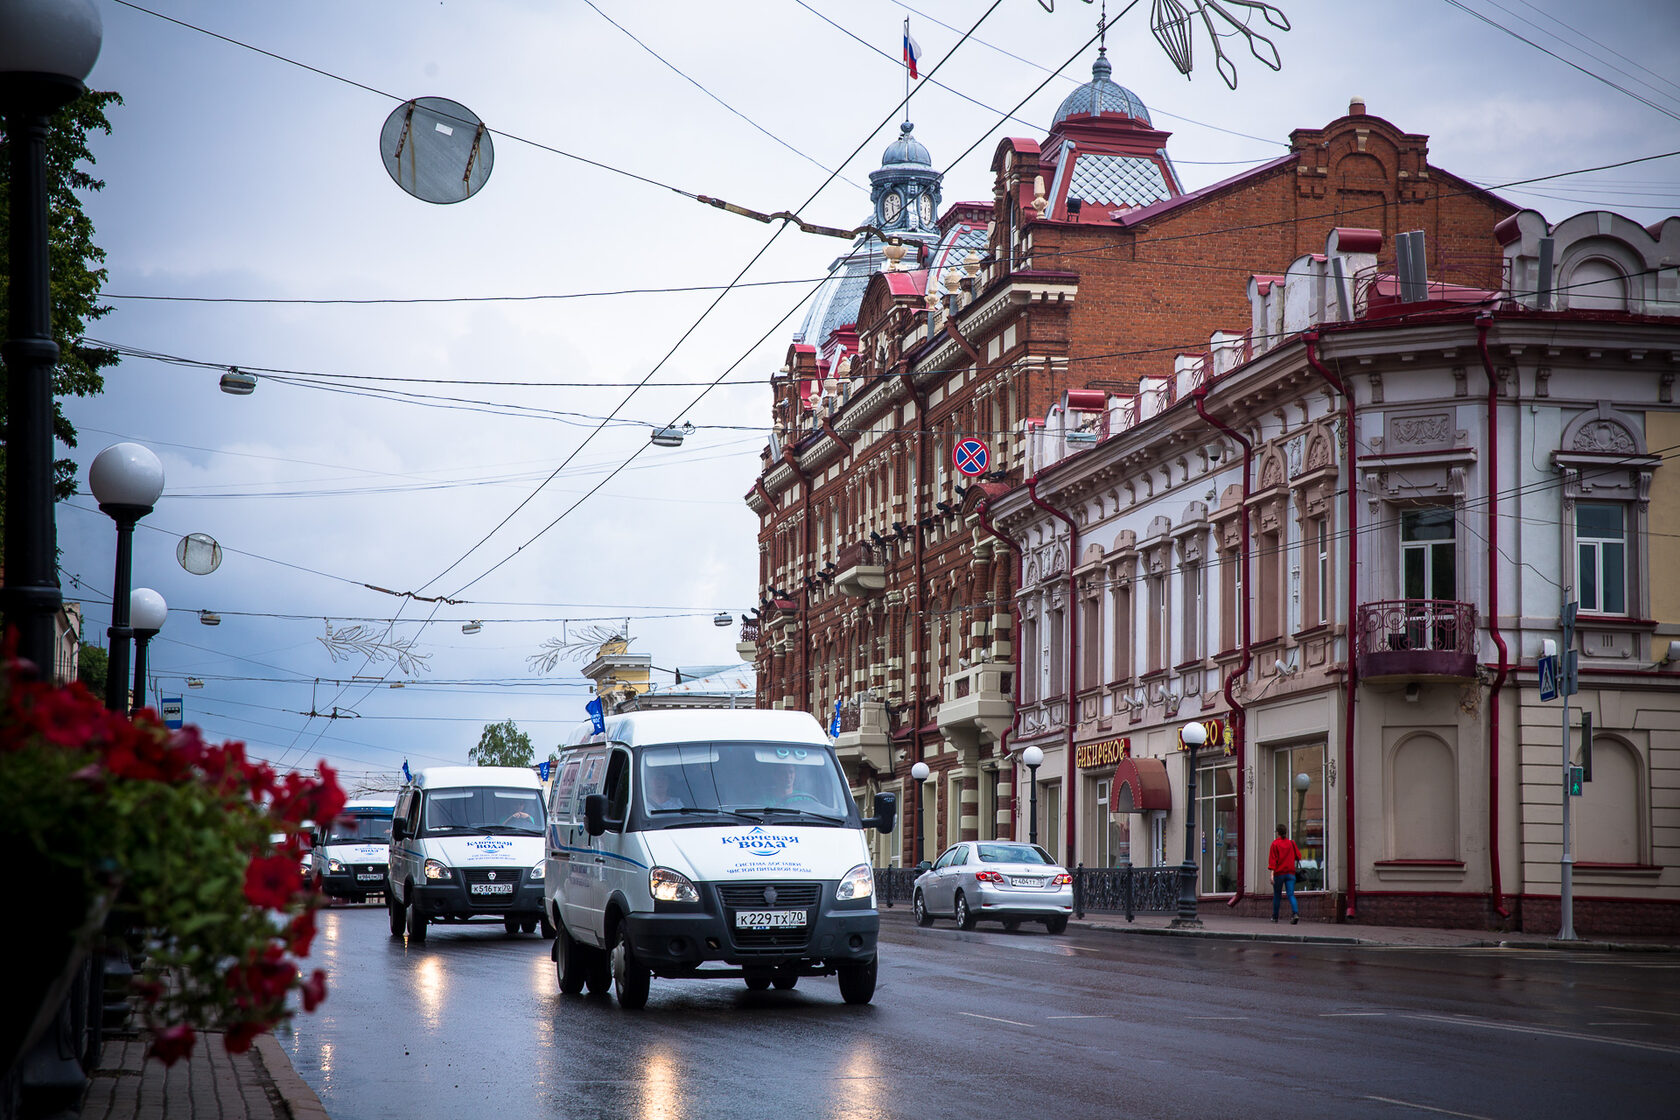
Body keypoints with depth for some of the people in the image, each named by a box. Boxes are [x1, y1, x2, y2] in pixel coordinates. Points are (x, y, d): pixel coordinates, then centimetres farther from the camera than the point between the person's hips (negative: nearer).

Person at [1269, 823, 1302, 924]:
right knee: (1291, 895, -5)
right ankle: (1295, 913, -28)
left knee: (1277, 895, 13)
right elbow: (1298, 857, 10)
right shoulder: (1291, 843, 5)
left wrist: (1272, 874, -15)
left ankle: (1275, 917, 22)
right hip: (1290, 873, 2)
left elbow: (1272, 859, -11)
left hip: (1279, 873, -2)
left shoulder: (1275, 844, -4)